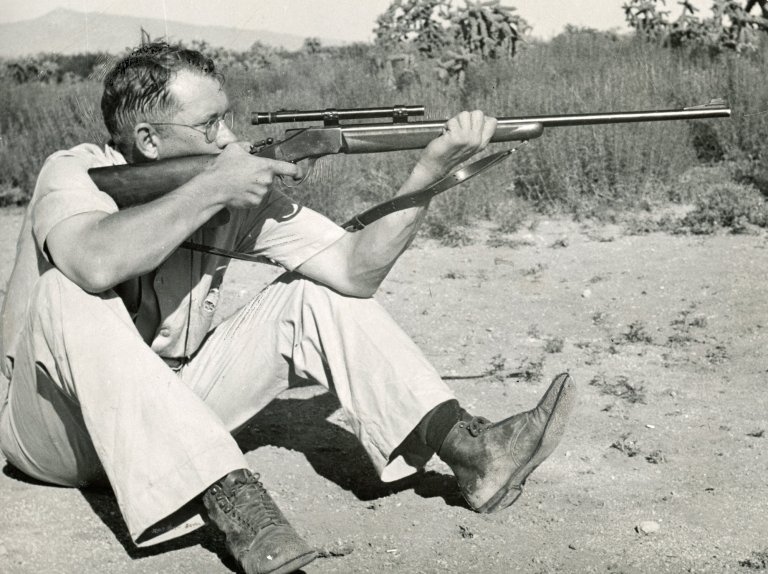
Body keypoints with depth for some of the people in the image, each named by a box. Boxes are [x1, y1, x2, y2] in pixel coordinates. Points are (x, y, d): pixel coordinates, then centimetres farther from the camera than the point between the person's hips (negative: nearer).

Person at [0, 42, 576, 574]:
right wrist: (209, 190, -34)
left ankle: (468, 447, -18)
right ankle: (228, 500, -41)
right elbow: (97, 264, -44)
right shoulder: (75, 173, -20)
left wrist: (431, 170, -25)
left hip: (177, 408, 5)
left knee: (316, 294, -8)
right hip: (58, 427, -4)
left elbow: (353, 268, -15)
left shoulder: (244, 191, -6)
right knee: (72, 293, -36)